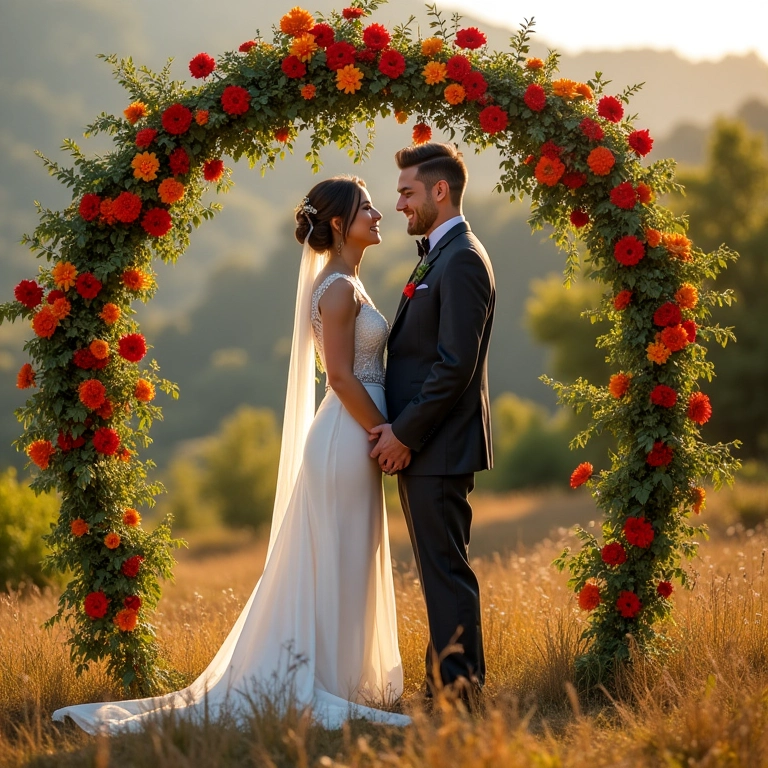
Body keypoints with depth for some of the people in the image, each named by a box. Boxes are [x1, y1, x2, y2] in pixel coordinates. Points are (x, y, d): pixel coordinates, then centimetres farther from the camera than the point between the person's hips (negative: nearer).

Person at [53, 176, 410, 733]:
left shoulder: (345, 284, 16)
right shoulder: (339, 288, -15)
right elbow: (342, 377, -20)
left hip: (354, 439, 10)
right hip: (347, 440, -10)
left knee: (344, 575, 13)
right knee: (334, 572, -4)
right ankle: (317, 694, 1)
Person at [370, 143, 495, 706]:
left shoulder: (462, 260, -14)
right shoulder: (440, 257, 18)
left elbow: (456, 364, -21)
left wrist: (404, 433, -16)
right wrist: (399, 431, 10)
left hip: (438, 448, -10)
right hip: (419, 446, 10)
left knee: (446, 572, -7)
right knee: (440, 572, 13)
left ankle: (461, 691, -4)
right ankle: (446, 686, 18)